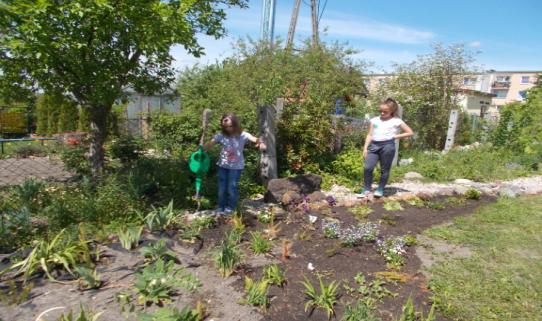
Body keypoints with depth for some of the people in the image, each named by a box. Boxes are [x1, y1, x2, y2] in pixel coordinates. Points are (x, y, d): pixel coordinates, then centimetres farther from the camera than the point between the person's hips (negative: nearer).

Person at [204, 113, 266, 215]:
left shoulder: (242, 135, -14)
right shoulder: (221, 135, -6)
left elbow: (254, 139, -28)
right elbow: (210, 144, -7)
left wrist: (261, 142, -51)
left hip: (236, 166, -3)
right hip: (223, 165, 3)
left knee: (232, 187, 4)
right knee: (222, 187, 11)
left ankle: (230, 207, 25)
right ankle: (221, 207, 27)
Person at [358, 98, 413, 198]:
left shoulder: (396, 121, 5)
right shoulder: (375, 120, 14)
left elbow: (410, 133, 8)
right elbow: (370, 135, 14)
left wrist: (395, 136, 0)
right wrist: (365, 148, 6)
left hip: (388, 145, -3)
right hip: (374, 145, 3)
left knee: (384, 169, 4)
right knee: (367, 167, -9)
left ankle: (380, 189, 18)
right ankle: (366, 189, 4)